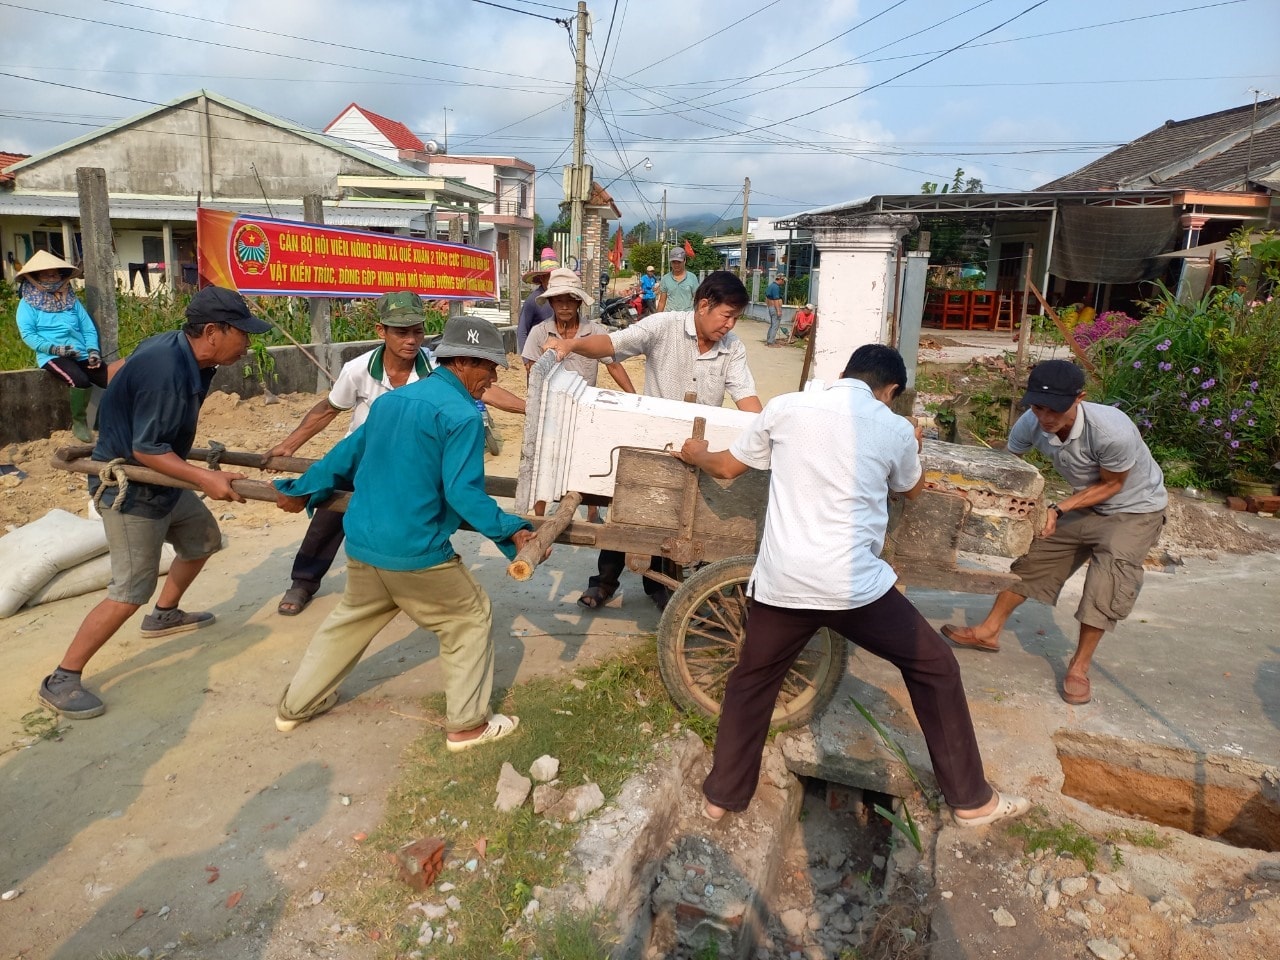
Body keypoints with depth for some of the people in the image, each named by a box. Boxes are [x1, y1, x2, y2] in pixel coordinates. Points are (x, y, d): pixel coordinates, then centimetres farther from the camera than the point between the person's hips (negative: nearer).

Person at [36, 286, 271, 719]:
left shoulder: (179, 349, -3)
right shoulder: (165, 369, -31)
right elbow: (146, 449, -28)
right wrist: (204, 478, -32)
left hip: (160, 481, 10)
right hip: (128, 489, -10)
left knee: (203, 539, 23)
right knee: (130, 592, -6)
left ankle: (164, 615, 42)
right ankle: (61, 681, 6)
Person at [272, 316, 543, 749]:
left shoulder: (390, 399, 10)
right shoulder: (462, 414, -15)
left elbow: (347, 454, 21)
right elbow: (463, 493, -21)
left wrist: (302, 490, 33)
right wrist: (511, 531, -12)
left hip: (361, 544, 8)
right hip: (415, 552, -8)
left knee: (349, 621, 27)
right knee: (470, 620, 10)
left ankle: (295, 705, 41)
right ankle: (468, 724, 17)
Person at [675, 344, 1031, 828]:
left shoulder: (785, 407, 5)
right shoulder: (895, 429, 3)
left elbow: (726, 467, 16)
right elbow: (911, 488, 25)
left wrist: (694, 453, 38)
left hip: (781, 580, 2)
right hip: (855, 584, -2)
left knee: (751, 681, 24)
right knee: (934, 667, 19)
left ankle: (721, 796, 33)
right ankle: (972, 799, 28)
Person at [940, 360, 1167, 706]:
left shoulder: (1113, 431, -39)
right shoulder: (1030, 424, -24)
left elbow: (1111, 485, -21)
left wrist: (1059, 509, -30)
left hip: (1135, 509, -5)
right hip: (1086, 504, 5)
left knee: (1112, 566, -23)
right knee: (1033, 552, 4)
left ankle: (1080, 665, -8)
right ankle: (989, 631, 19)